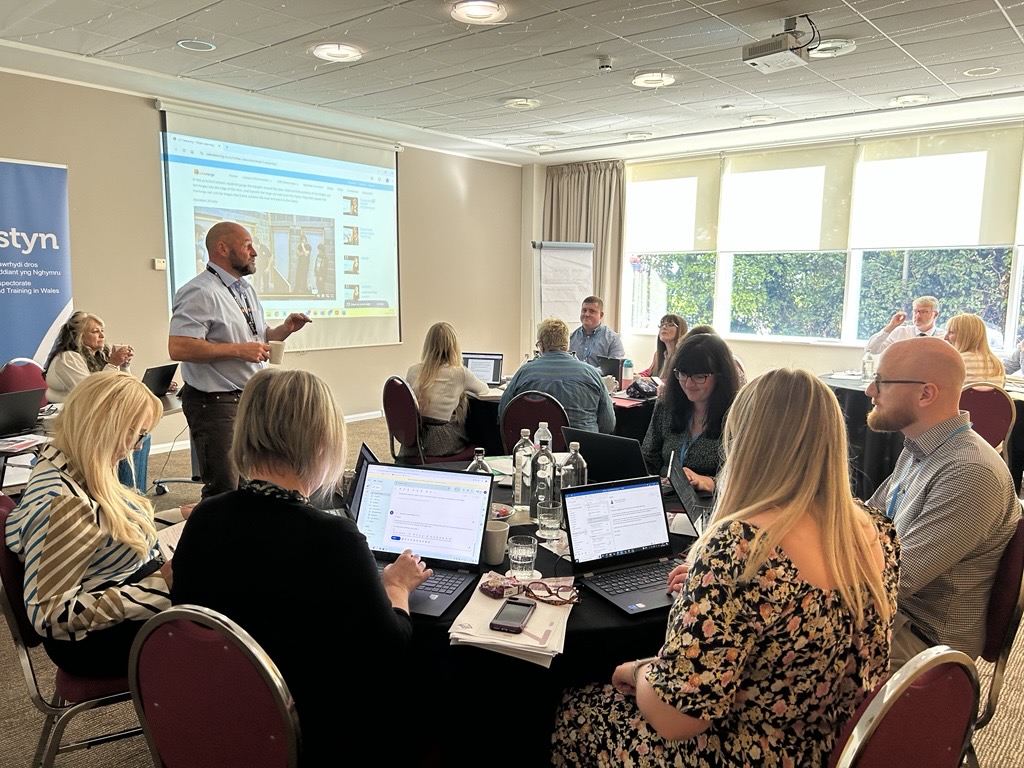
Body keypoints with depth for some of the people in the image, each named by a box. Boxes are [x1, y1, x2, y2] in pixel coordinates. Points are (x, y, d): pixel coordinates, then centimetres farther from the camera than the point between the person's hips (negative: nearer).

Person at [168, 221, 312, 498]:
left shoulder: (246, 289, 15)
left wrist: (285, 329, 4)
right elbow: (178, 348, -25)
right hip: (216, 403, -9)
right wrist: (238, 350, -24)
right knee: (224, 493, -4)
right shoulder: (200, 293, -15)